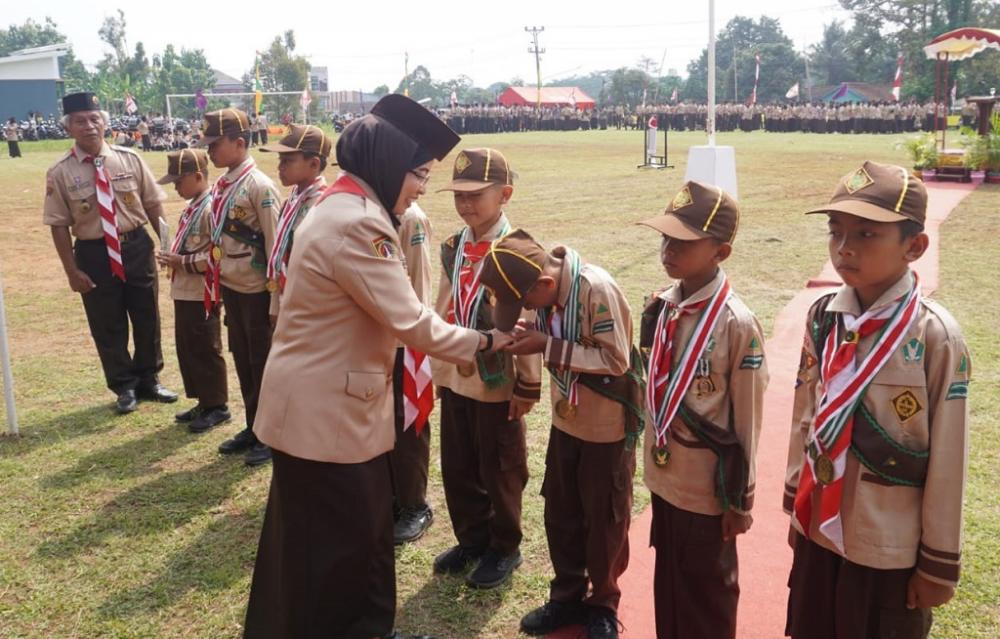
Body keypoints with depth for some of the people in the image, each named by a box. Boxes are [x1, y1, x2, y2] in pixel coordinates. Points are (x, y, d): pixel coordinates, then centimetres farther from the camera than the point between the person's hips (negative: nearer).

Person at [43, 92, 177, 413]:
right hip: (94, 254, -2)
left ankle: (148, 380, 36)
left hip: (137, 247, 2)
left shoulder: (129, 159, -3)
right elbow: (59, 225, -6)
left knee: (147, 318, 15)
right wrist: (72, 270, -8)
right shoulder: (60, 172, -9)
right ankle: (125, 387, 30)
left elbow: (152, 204, 2)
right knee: (108, 327, 10)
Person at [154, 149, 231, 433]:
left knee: (205, 350, 1)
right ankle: (204, 402, 27)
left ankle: (217, 406, 14)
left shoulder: (211, 208, -18)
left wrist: (183, 262, -18)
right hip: (185, 291, 10)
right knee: (186, 348, 16)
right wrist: (173, 258, 5)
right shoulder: (192, 208, 12)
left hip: (202, 294, -10)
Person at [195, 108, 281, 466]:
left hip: (256, 291, -8)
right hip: (231, 288, 8)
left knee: (263, 364, 4)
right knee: (242, 360, 16)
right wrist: (217, 285, 14)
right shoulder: (222, 185, 8)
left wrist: (277, 298, -16)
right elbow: (219, 239, 14)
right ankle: (253, 428, 30)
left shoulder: (260, 186, -16)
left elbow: (276, 246, -16)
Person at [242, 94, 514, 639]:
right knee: (338, 541, 6)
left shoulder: (344, 209, 11)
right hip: (326, 409, -10)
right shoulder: (355, 224, -24)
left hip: (330, 399, 10)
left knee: (358, 529, 21)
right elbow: (410, 322, -22)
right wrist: (483, 342, -10)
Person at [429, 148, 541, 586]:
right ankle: (471, 539, 36)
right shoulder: (453, 246, 4)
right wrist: (439, 367, 12)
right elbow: (442, 310, 10)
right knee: (457, 468, 17)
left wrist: (529, 385, -14)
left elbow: (529, 321, -15)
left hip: (497, 382, -6)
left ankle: (504, 547, 29)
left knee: (499, 471, 10)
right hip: (454, 378, 6)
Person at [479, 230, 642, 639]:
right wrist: (528, 335, -16)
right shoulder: (545, 286, -7)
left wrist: (548, 346, -27)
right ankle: (568, 596, 36)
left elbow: (616, 360, -27)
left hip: (608, 426, -6)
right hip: (566, 420, 7)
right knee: (560, 515, 17)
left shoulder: (597, 289, -28)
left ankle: (602, 605, 31)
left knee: (604, 521, 11)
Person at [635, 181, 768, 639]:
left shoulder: (737, 324, -20)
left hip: (707, 487, -6)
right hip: (664, 476, 6)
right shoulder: (660, 307, -2)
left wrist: (740, 500, -8)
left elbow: (747, 419, -14)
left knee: (707, 592, 14)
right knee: (667, 583, 21)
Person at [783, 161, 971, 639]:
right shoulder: (822, 317, -4)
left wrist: (939, 561, -6)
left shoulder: (935, 336, -18)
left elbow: (948, 458, -12)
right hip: (819, 530, 4)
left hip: (891, 548, -4)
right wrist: (796, 506, 12)